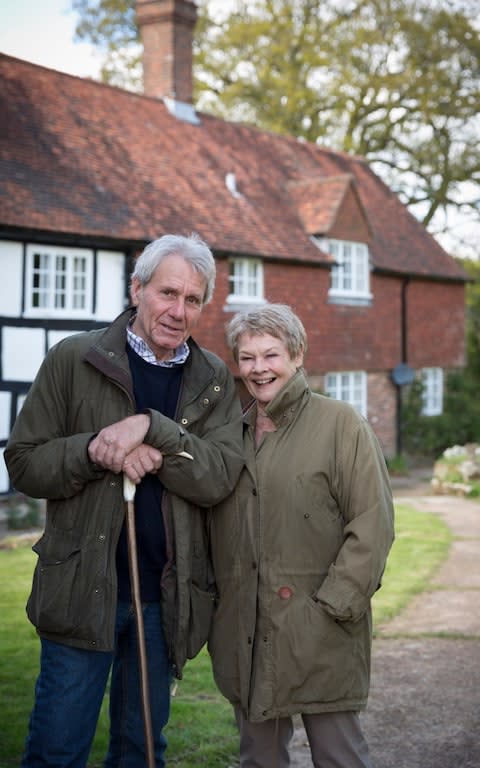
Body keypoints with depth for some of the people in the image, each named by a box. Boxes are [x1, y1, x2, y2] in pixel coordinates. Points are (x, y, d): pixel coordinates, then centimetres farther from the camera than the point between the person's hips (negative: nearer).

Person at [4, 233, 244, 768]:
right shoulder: (73, 360, -1)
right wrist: (95, 449, -20)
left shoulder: (213, 381, 5)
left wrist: (151, 428, -23)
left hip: (166, 596, 3)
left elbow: (220, 477, -9)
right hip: (83, 588, -2)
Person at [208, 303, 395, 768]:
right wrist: (212, 600, 8)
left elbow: (372, 522, -10)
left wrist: (335, 605, -15)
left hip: (317, 633, -5)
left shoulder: (339, 423, -5)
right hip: (244, 633, 5)